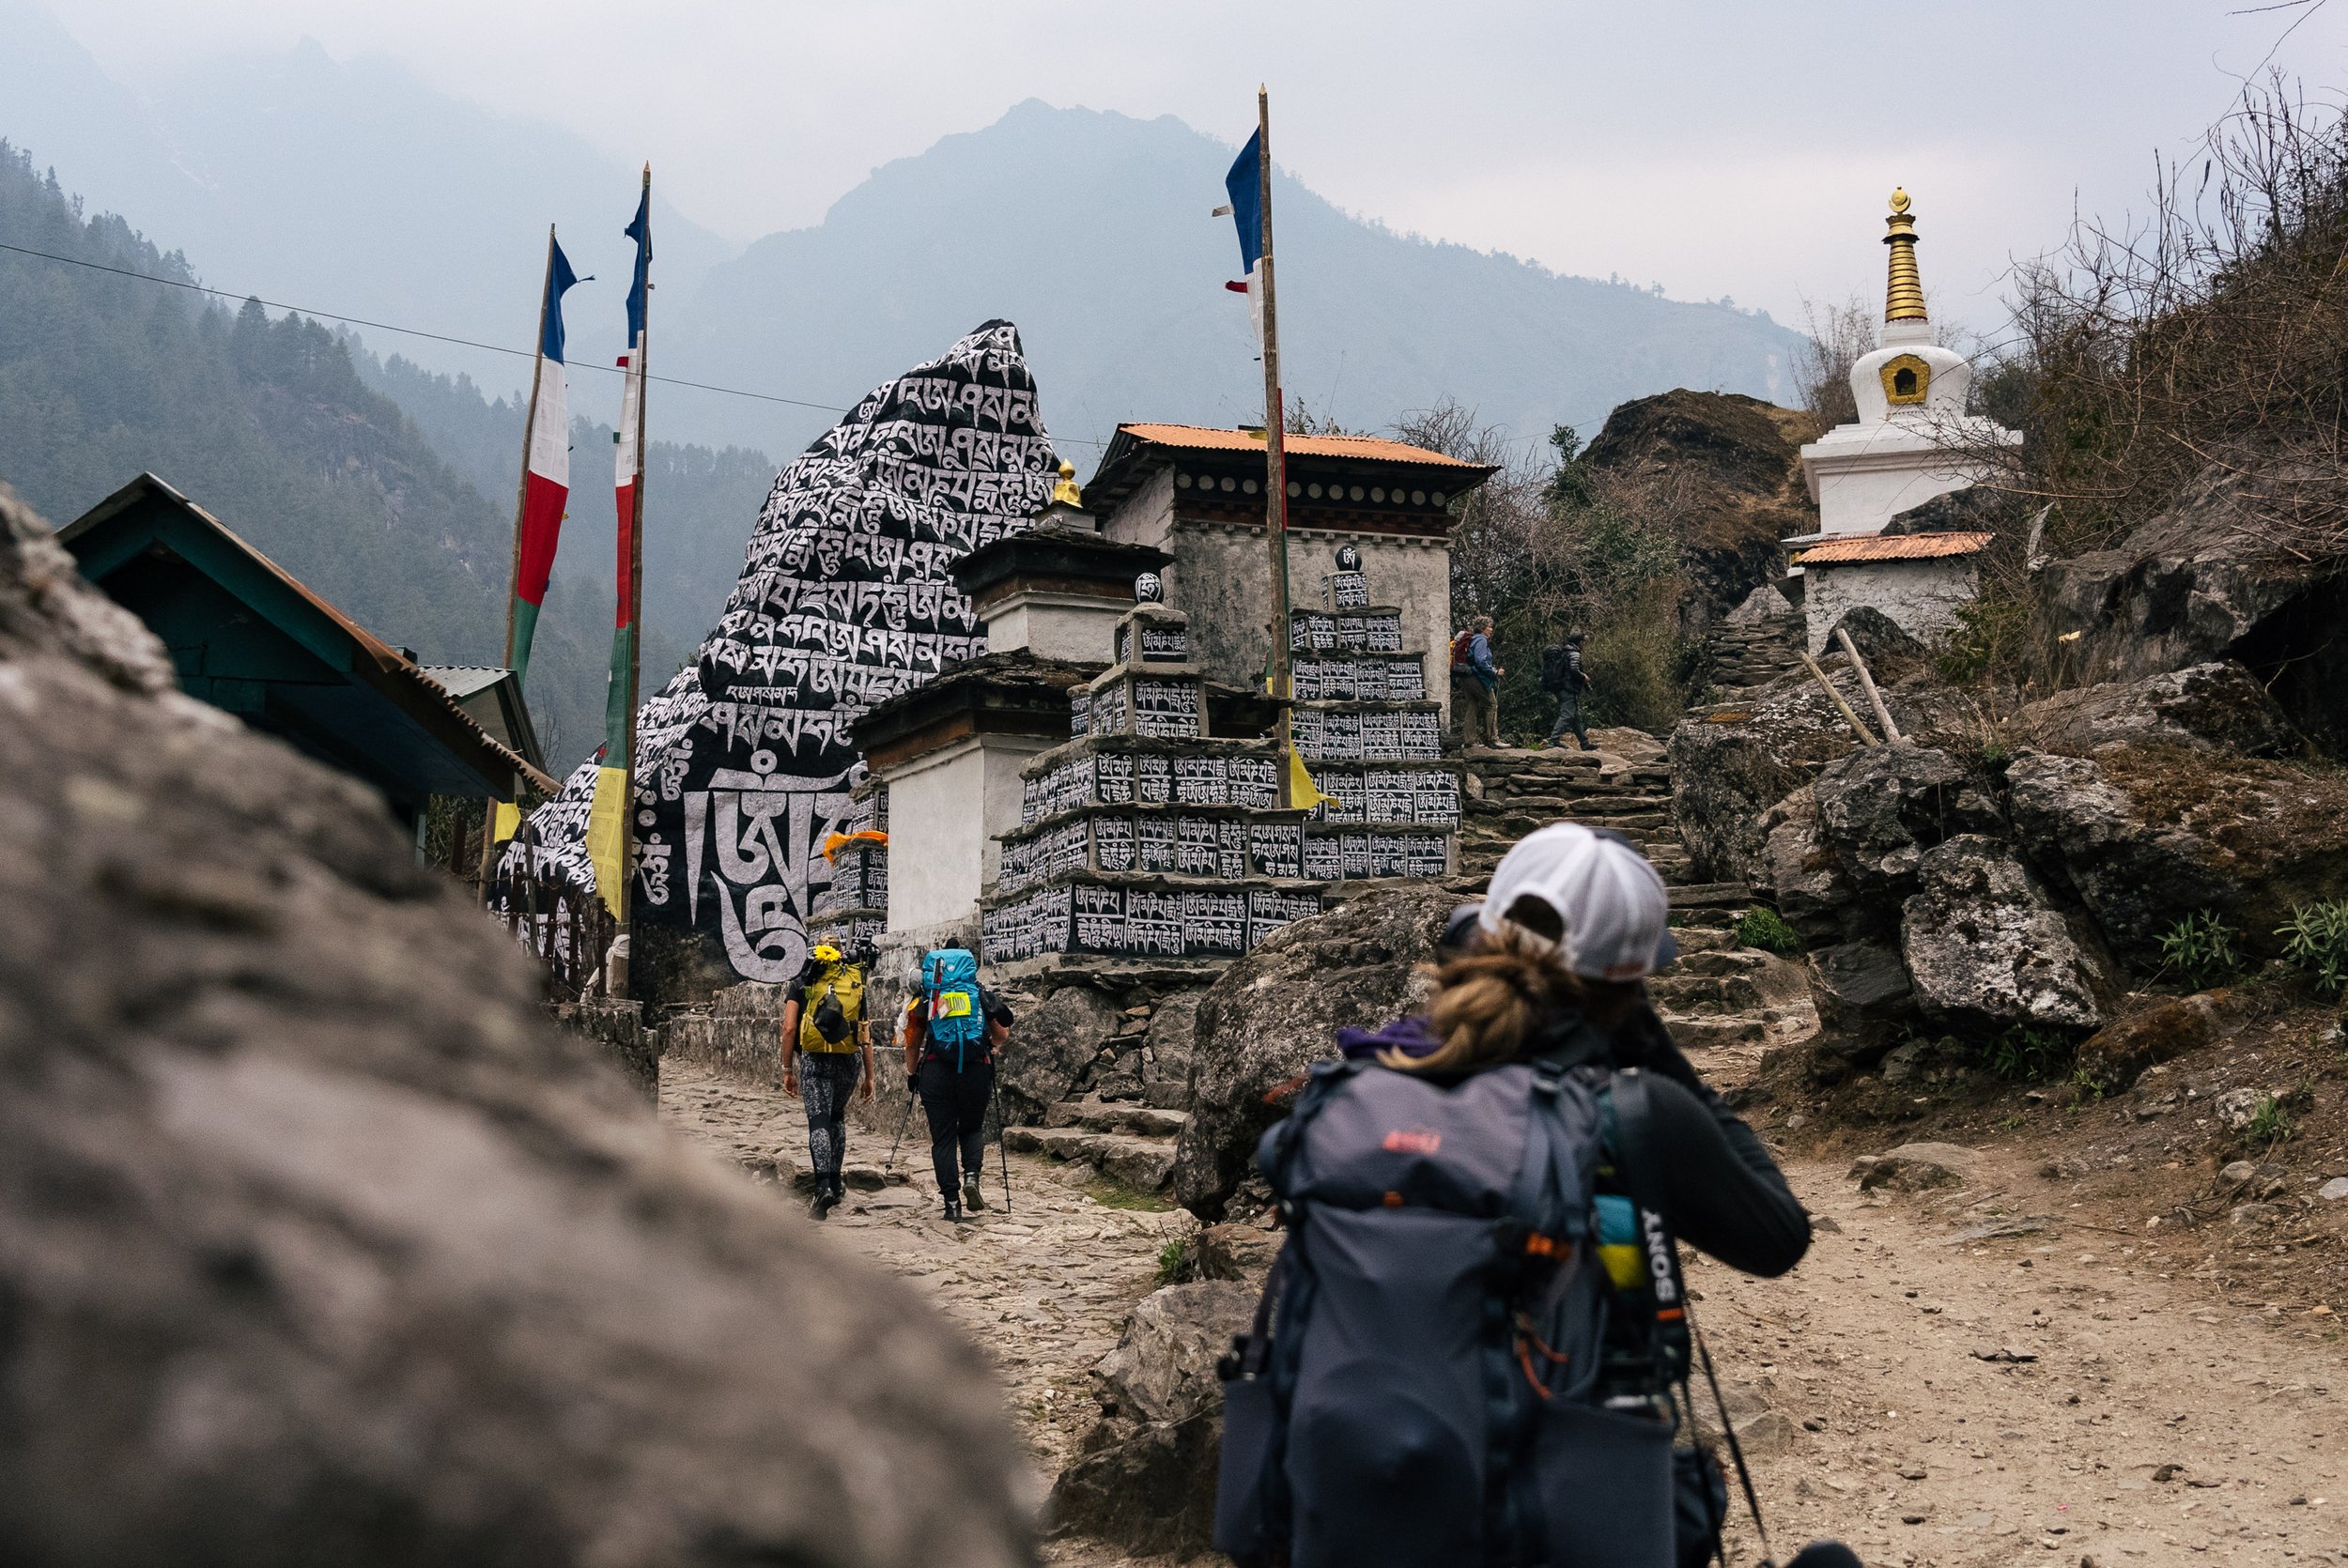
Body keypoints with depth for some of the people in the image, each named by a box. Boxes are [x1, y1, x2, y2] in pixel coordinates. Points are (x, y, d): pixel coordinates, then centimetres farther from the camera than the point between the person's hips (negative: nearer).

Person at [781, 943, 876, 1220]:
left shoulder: (802, 984, 6)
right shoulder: (856, 983, 12)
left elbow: (789, 1028, -2)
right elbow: (866, 1035, 9)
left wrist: (787, 1069, 4)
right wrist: (869, 1076, 13)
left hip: (814, 1060, -3)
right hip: (848, 1061, 3)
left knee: (819, 1122, -6)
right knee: (837, 1117, 22)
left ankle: (824, 1186, -24)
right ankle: (835, 1184, 24)